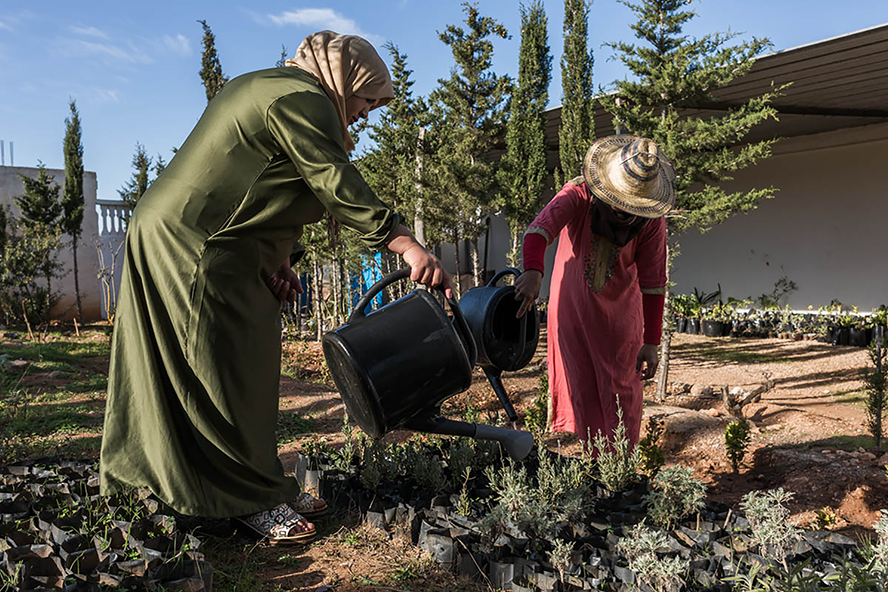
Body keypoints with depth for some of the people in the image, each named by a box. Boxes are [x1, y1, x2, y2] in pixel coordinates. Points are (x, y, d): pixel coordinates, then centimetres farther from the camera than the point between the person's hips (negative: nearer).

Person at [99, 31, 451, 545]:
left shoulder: (264, 88, 22)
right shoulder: (301, 98, -12)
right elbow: (336, 183, -23)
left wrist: (276, 261, 10)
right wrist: (403, 242, -27)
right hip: (194, 249, -11)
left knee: (247, 368, 12)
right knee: (225, 376, -5)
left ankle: (263, 485, 21)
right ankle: (251, 498, 6)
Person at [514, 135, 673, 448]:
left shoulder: (652, 220, -19)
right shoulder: (579, 195, -25)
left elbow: (654, 283, -15)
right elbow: (541, 226, -44)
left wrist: (651, 342, -17)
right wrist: (533, 271, -64)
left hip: (619, 308, 1)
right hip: (573, 302, -1)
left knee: (622, 386, 3)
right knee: (576, 384, 3)